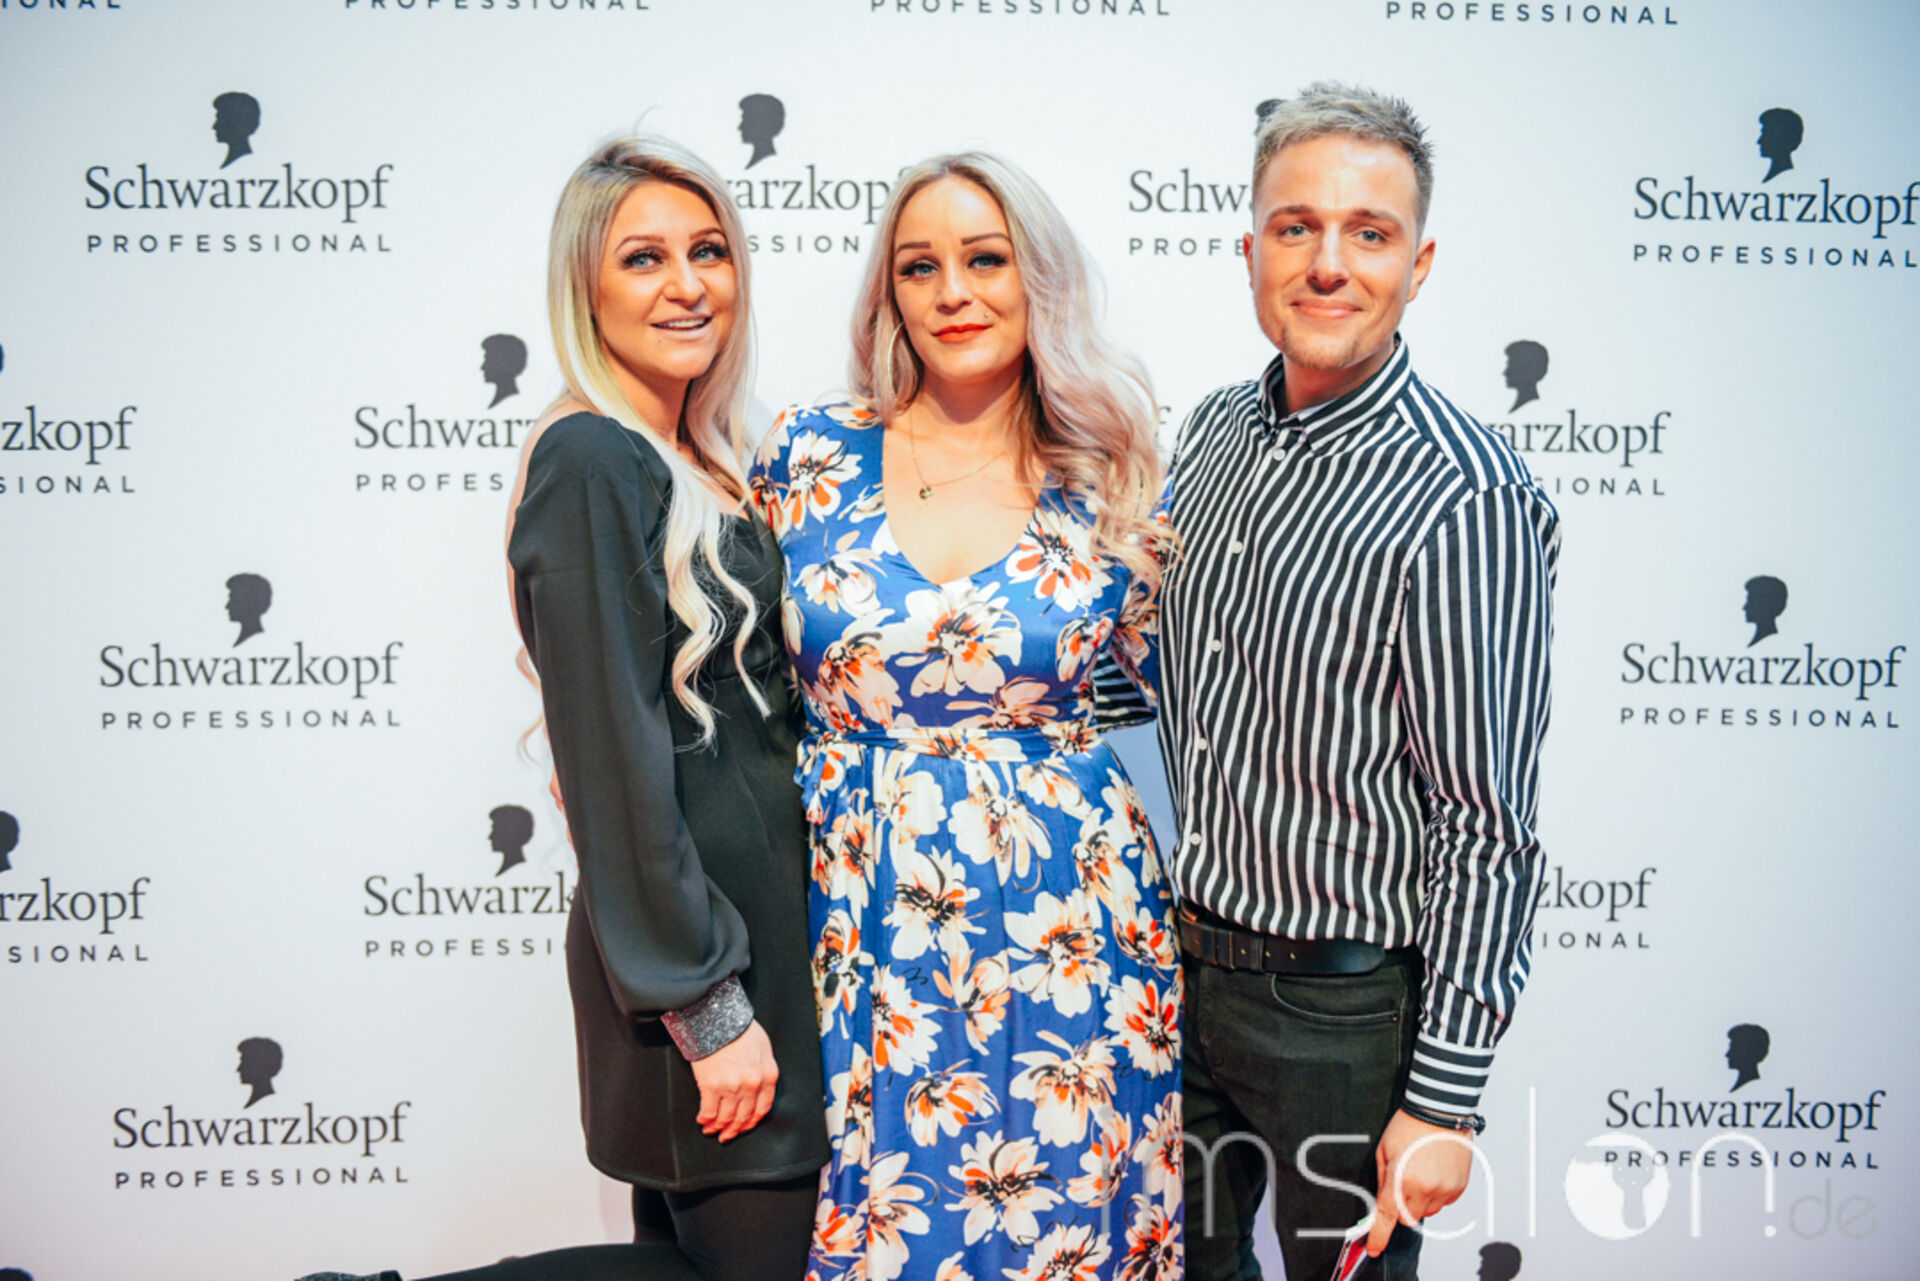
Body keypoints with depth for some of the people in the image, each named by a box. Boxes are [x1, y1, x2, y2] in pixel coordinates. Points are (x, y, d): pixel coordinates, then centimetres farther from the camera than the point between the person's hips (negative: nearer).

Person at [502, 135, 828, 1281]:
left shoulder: (695, 459, 10)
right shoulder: (590, 463, -17)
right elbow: (614, 759, -21)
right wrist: (709, 1006, -18)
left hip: (752, 900, 9)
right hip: (686, 941, -9)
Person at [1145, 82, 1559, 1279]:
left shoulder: (1468, 500, -20)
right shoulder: (1214, 431, 2)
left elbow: (1486, 832, -19)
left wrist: (1445, 1101, -17)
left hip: (1348, 1003, -6)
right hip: (1187, 965, 6)